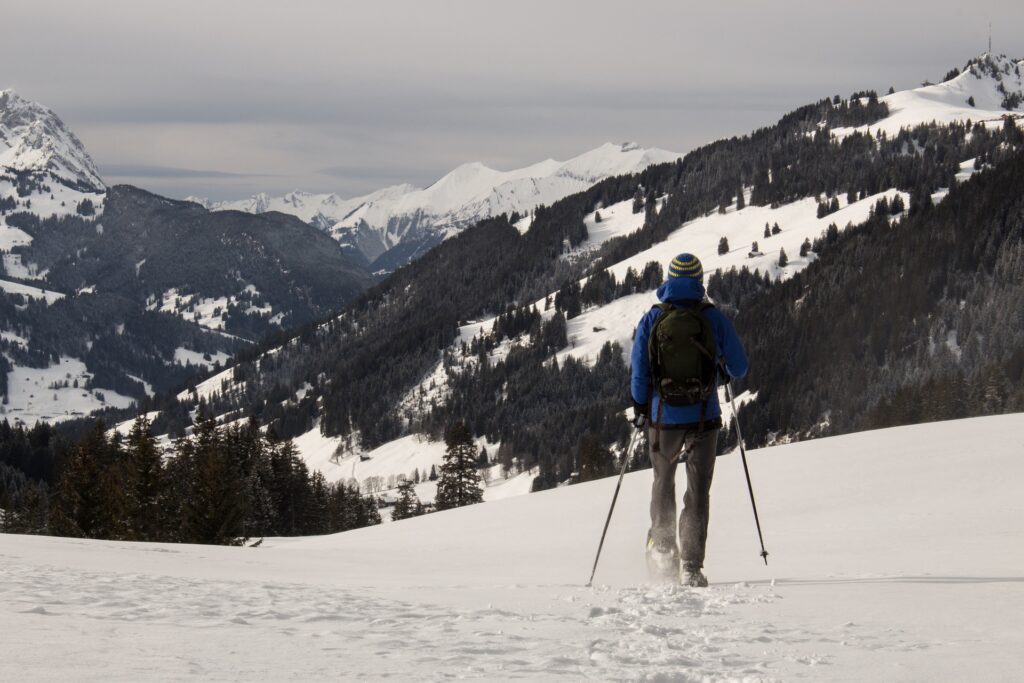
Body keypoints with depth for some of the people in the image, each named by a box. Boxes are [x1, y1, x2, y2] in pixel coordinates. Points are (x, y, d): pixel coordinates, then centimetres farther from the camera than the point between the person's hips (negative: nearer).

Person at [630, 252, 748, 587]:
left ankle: (661, 547, 29)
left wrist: (639, 408, 13)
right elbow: (739, 368, 0)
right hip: (704, 418, -1)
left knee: (663, 481, 23)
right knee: (697, 491, 3)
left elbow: (639, 371, -2)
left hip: (663, 418, 1)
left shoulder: (652, 319, -3)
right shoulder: (714, 318, -5)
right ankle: (691, 565, -5)